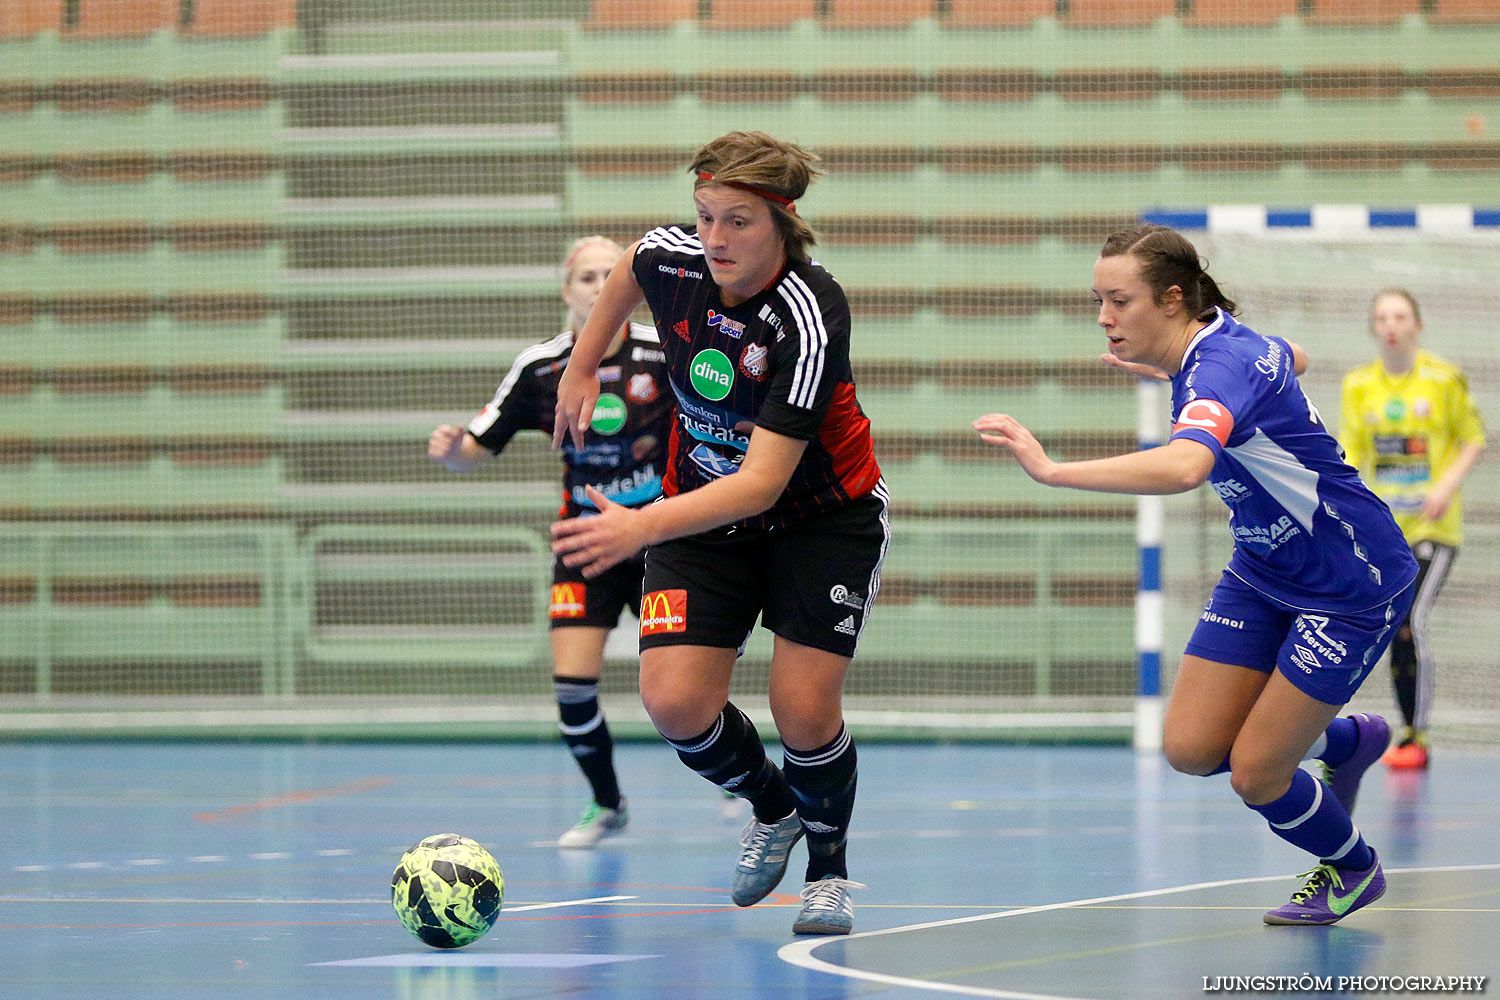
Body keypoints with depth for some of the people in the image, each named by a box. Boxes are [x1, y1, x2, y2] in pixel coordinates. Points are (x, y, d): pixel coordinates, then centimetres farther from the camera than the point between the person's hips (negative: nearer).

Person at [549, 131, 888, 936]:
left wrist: (642, 527, -49)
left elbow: (764, 481, -38)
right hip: (704, 509, 4)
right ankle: (773, 809, 20)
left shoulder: (810, 317, -33)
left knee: (804, 712, -14)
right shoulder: (670, 259, -17)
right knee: (675, 703, -12)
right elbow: (629, 269, 12)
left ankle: (830, 867, 17)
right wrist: (583, 364, 18)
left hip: (823, 514, -4)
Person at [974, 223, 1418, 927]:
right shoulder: (1223, 339, -5)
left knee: (1255, 776, -6)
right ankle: (1347, 740, 29)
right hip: (1264, 571, 9)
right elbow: (1294, 359, 20)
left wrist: (1052, 470, -59)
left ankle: (1352, 869, 26)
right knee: (1192, 748, 0)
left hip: (1351, 587, -9)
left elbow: (1183, 467, -55)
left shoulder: (1219, 370, -32)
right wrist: (1172, 372, 20)